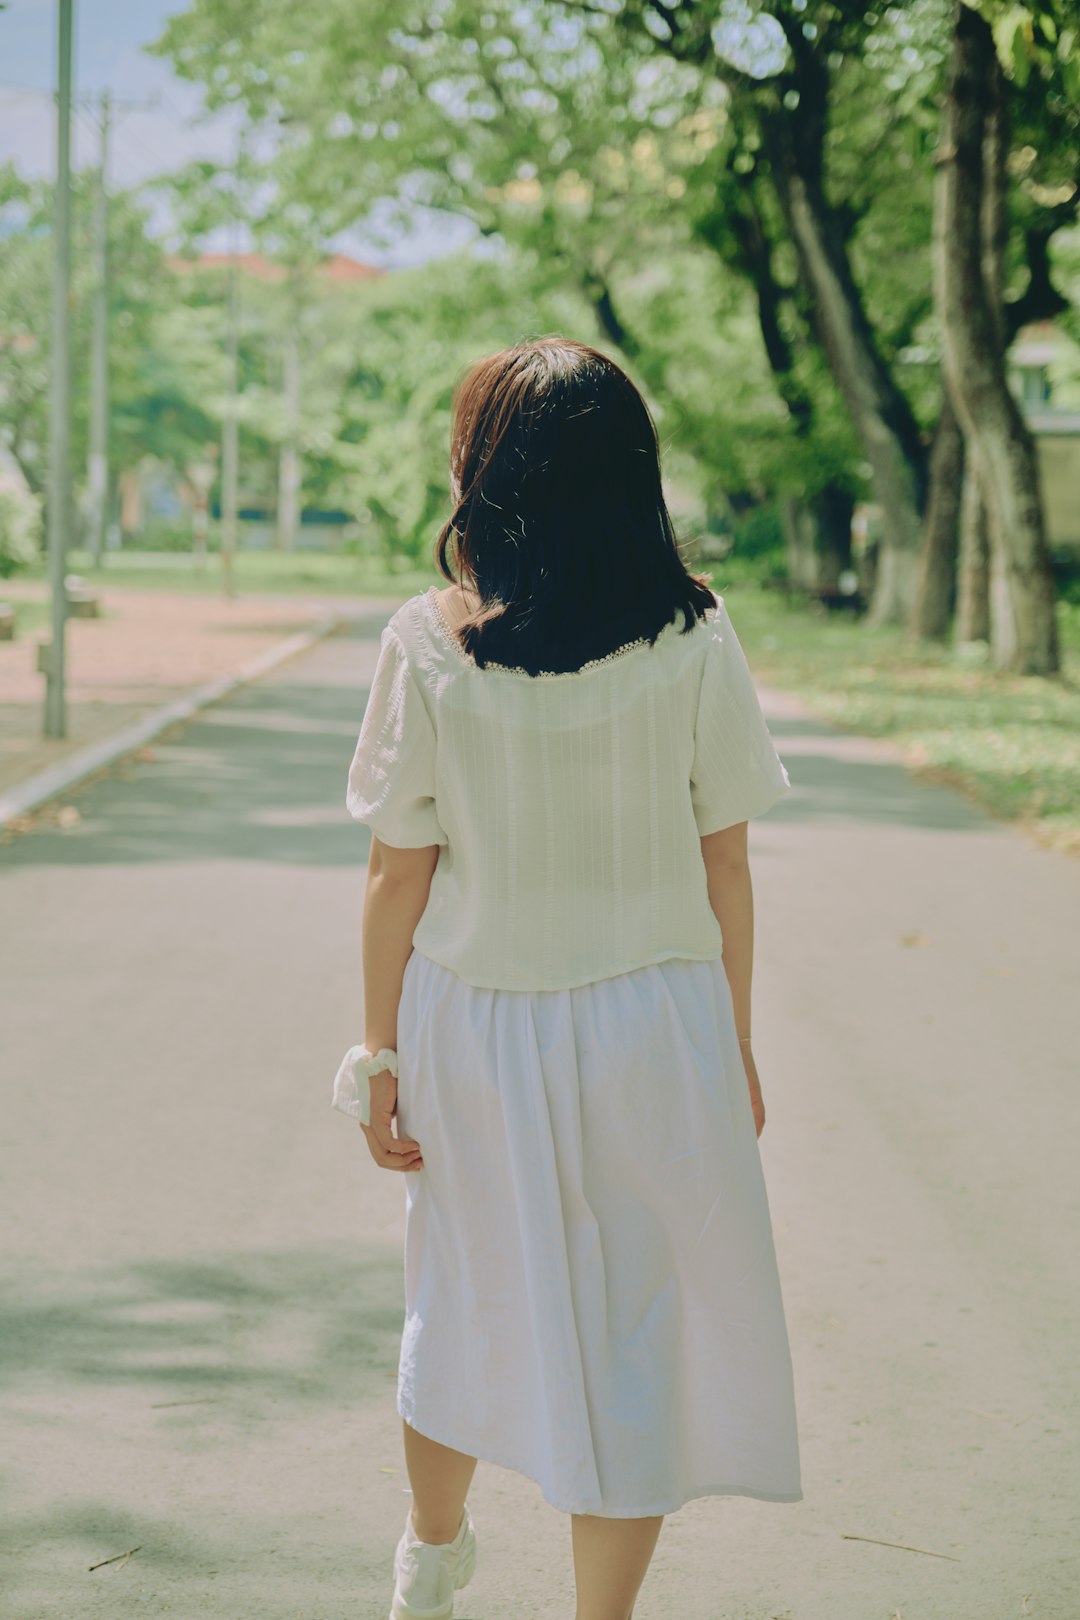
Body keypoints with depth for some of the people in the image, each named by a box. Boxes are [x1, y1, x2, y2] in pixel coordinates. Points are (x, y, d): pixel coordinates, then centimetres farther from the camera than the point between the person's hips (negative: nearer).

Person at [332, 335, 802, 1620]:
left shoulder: (428, 641, -11)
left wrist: (380, 1052, 4)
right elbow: (723, 869, -4)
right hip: (650, 1030, -2)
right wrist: (737, 1050, 7)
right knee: (635, 1333, 10)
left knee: (466, 1302, 22)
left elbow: (396, 876, -6)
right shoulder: (692, 637, -10)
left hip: (474, 1024, 2)